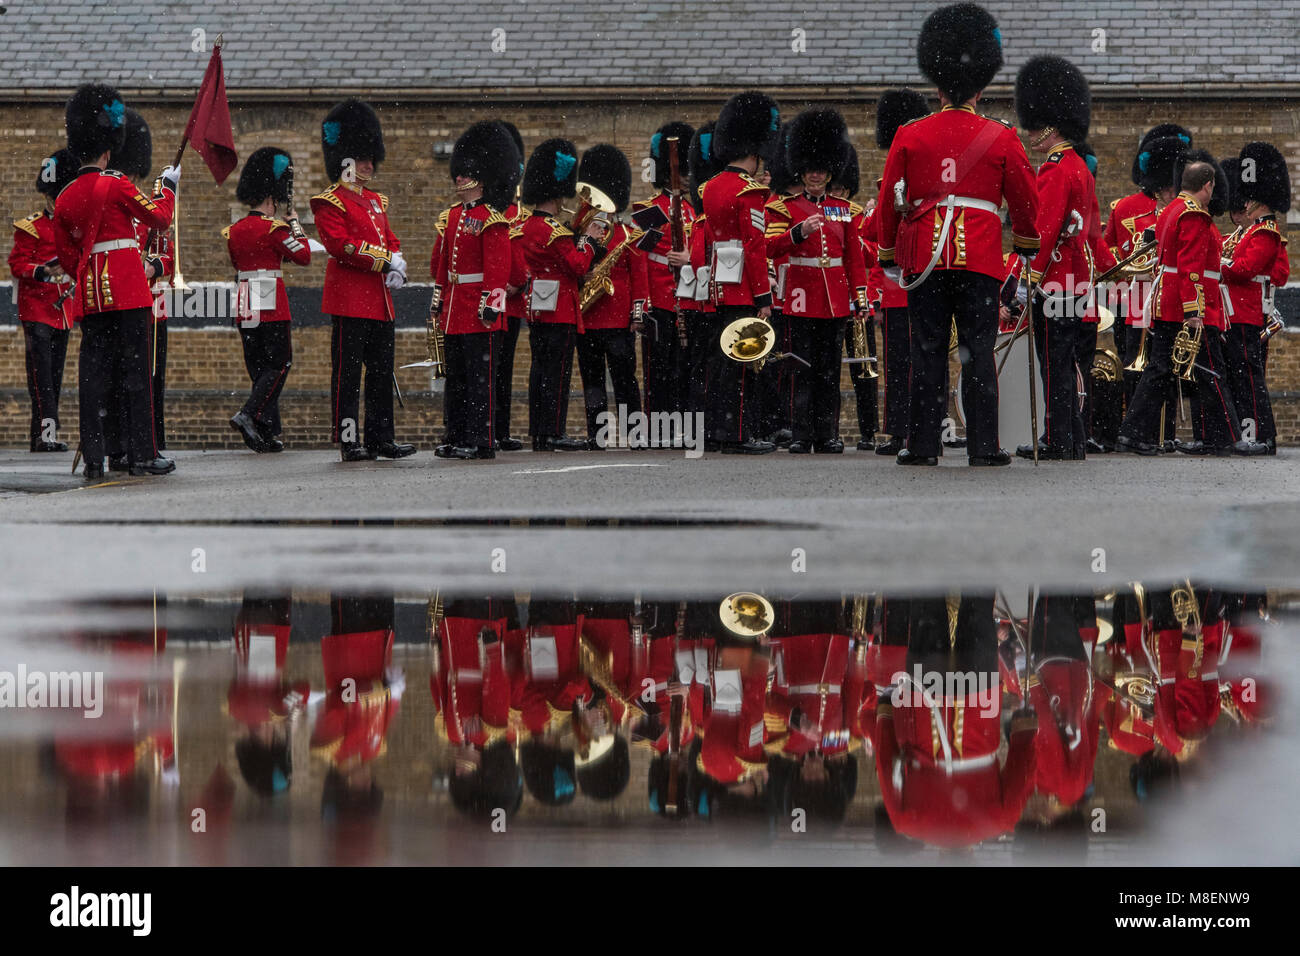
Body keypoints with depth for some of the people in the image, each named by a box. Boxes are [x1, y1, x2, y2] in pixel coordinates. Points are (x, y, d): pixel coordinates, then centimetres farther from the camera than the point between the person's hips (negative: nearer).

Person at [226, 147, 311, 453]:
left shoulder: (234, 231, 9)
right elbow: (304, 256, -3)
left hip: (244, 304, 7)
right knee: (279, 363, 1)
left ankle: (267, 434, 7)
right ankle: (248, 414, -17)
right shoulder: (275, 228, -11)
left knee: (258, 367, 10)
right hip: (272, 306, -7)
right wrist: (295, 222, 7)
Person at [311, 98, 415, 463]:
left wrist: (396, 261, -4)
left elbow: (391, 240, 19)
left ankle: (382, 438, 14)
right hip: (350, 298, -8)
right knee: (348, 371, -6)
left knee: (382, 370, 9)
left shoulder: (376, 201, 20)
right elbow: (340, 245, -16)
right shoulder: (331, 202, -5)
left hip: (379, 298, 8)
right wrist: (382, 261, -17)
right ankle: (348, 440, -5)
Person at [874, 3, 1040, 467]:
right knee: (978, 353, 1)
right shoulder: (1001, 138, 1)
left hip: (925, 255, 1)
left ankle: (923, 445, 2)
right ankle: (983, 446, -1)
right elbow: (1026, 202, 9)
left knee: (928, 353, 3)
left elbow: (889, 201, 8)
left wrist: (888, 258, 19)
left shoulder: (909, 136, 3)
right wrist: (1027, 248, 27)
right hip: (981, 256, -1)